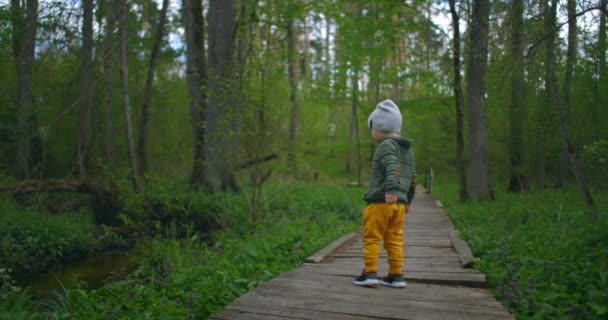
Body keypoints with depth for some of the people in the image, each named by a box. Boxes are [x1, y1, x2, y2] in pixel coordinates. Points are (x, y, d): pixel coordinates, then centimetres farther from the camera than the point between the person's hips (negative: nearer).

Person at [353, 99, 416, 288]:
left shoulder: (387, 145, -8)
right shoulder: (407, 148, 18)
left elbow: (392, 168, -26)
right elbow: (412, 177, 23)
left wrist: (390, 189, -39)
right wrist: (408, 200, 30)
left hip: (380, 202, -8)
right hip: (399, 203, 8)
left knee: (371, 238, -1)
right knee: (395, 240, 10)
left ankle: (369, 273, -1)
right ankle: (396, 275, 11)